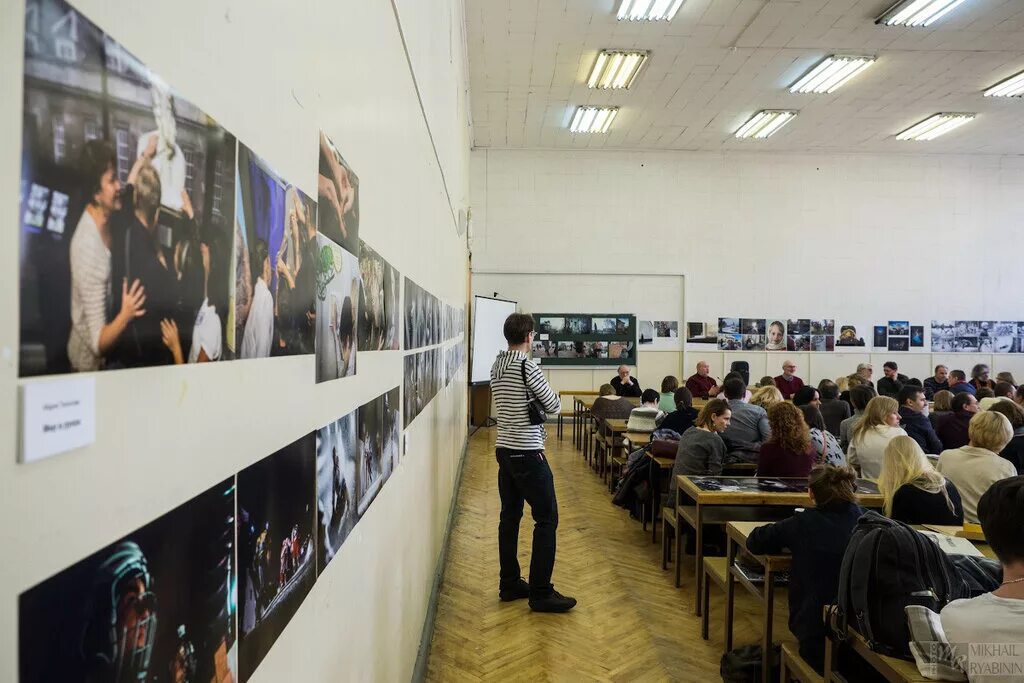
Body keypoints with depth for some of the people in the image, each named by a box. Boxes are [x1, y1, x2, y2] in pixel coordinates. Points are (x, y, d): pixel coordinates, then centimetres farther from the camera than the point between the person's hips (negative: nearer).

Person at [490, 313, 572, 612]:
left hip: (504, 449, 9)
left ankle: (510, 584, 22)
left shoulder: (497, 366, 8)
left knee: (509, 516, 14)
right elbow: (553, 405, -10)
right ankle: (541, 593, 2)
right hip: (527, 453, -9)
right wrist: (547, 396, 9)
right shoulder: (527, 366, -16)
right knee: (547, 519, -1)